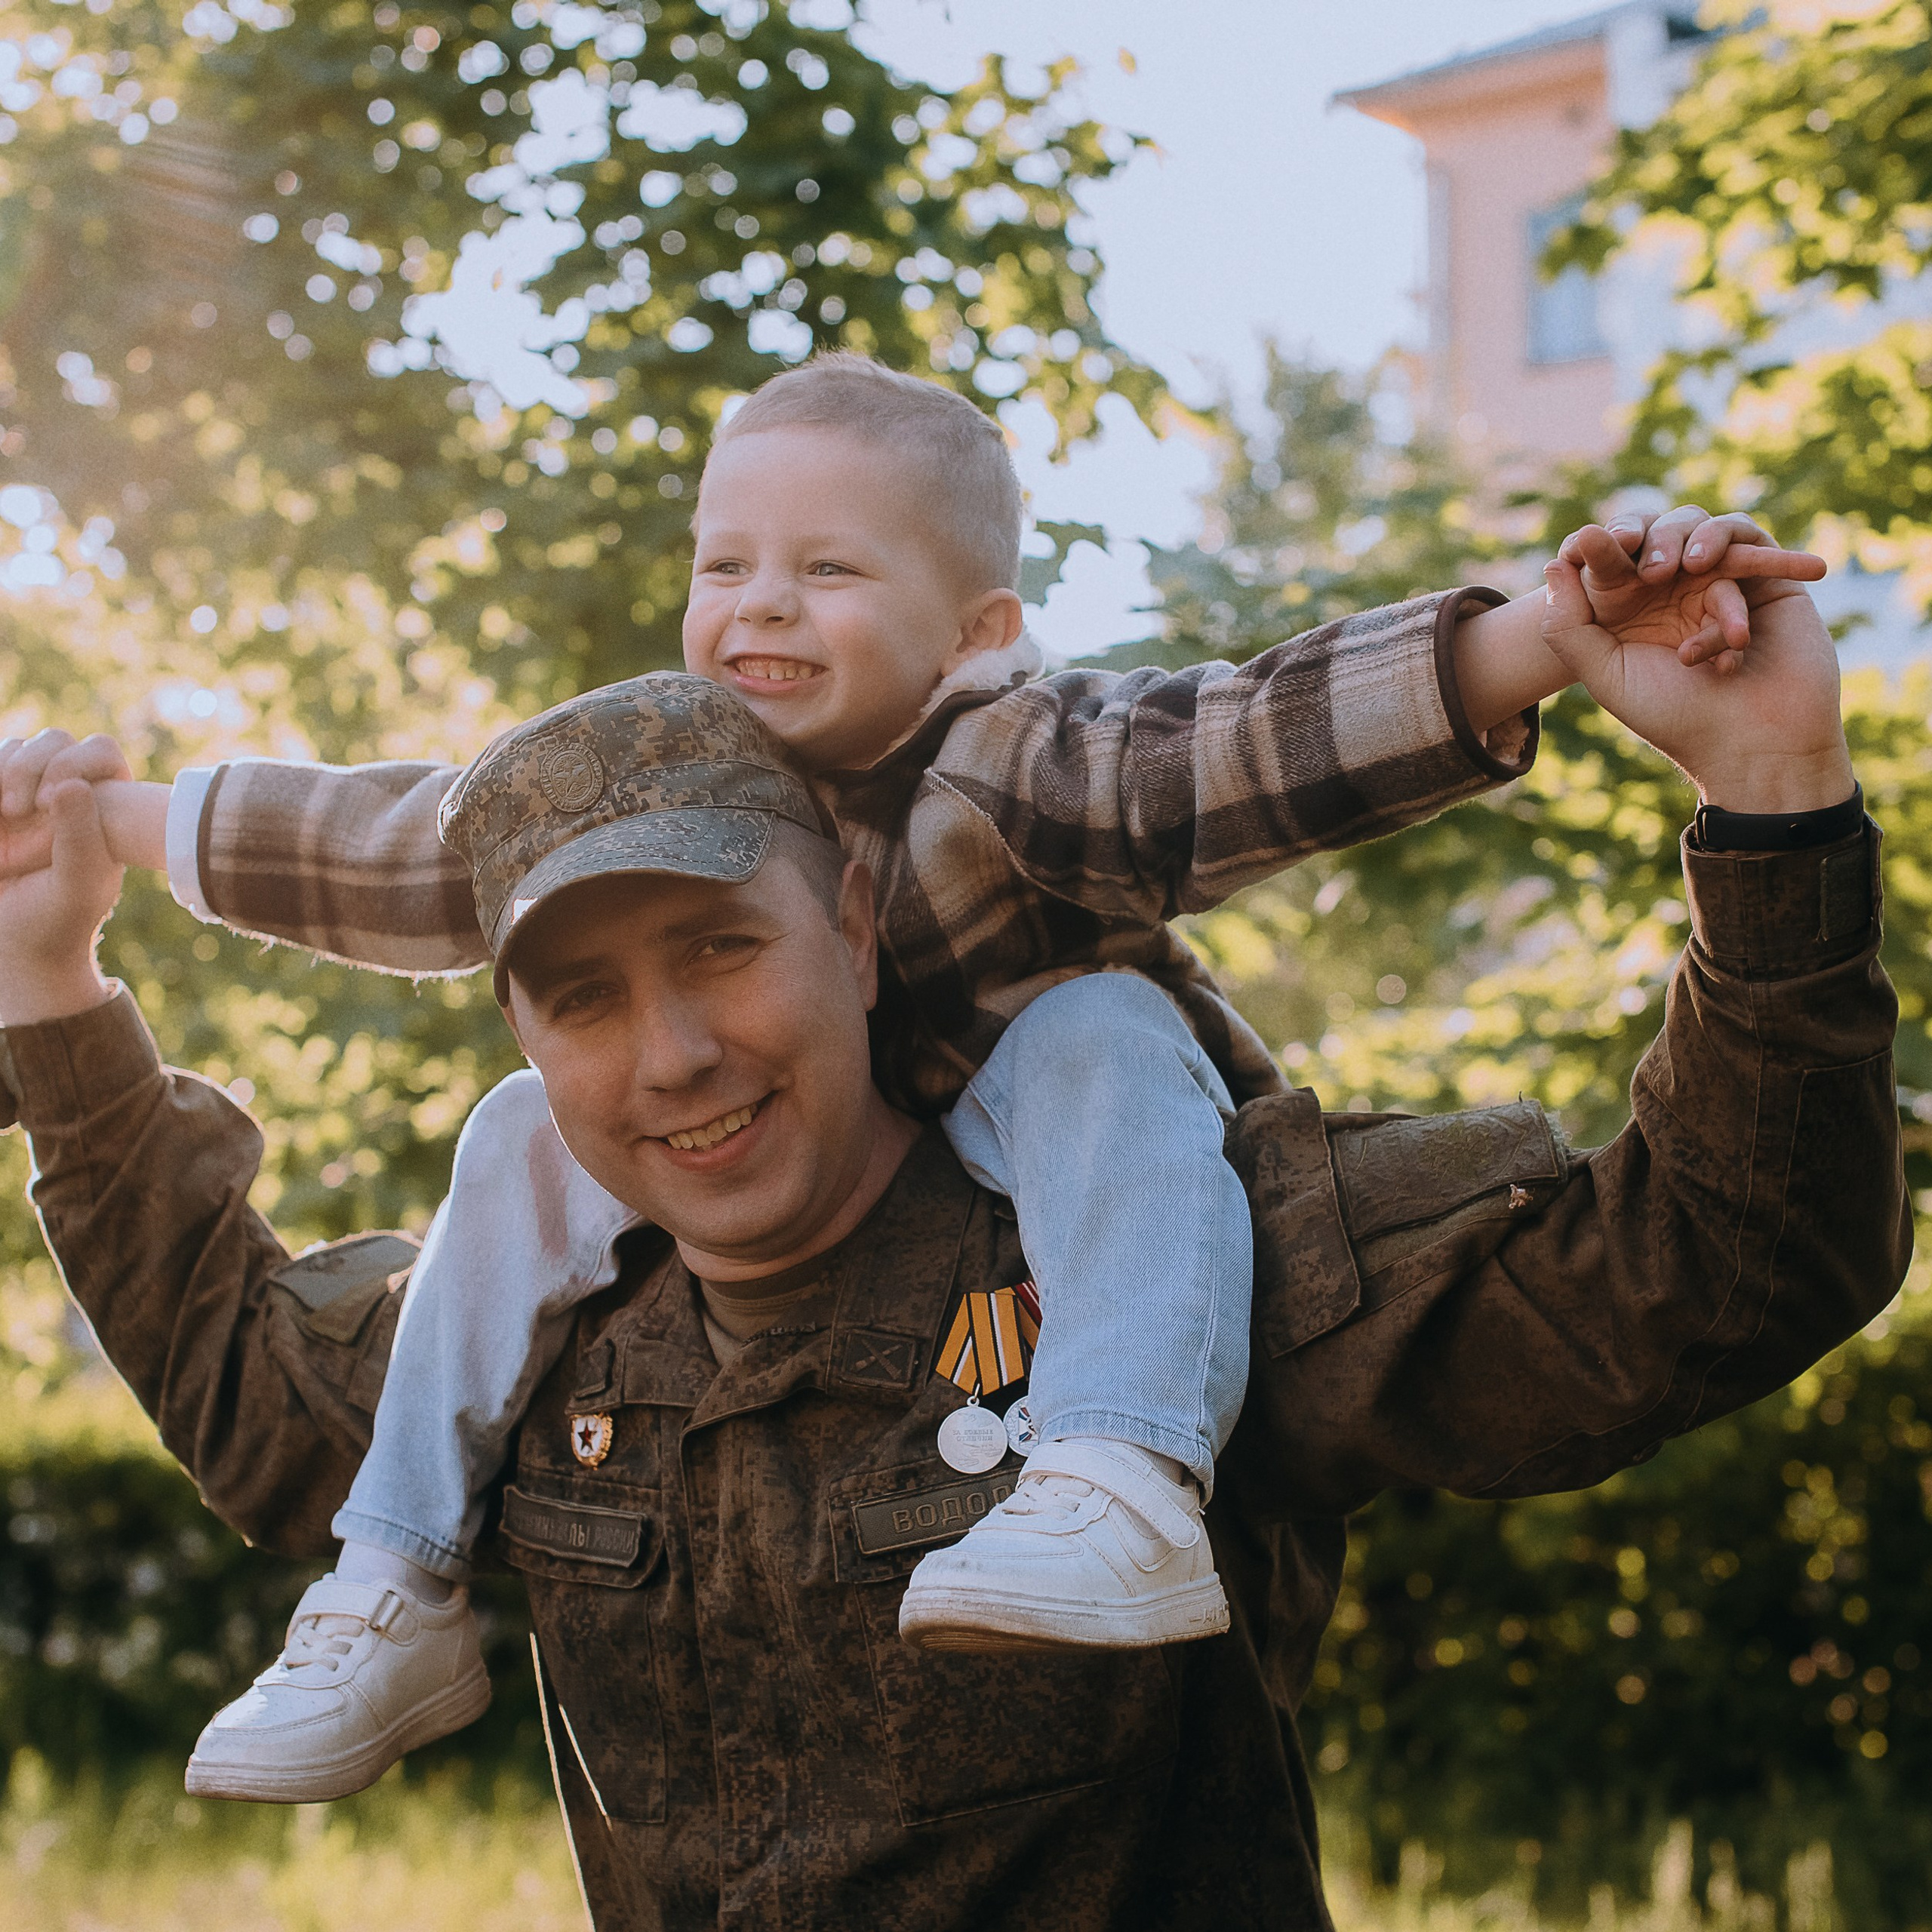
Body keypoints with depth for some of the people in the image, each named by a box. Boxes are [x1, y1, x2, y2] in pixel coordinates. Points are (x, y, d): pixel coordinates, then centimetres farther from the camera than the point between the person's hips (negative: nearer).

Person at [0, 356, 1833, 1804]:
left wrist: (1536, 642, -58)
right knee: (530, 1137, -5)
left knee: (1097, 1034, -32)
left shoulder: (1010, 765, -23)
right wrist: (167, 825, 19)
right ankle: (399, 1592, 0)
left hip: (1034, 1213, -5)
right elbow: (407, 847, 11)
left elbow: (1249, 747, -41)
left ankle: (1131, 1492, -50)